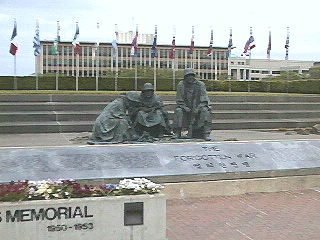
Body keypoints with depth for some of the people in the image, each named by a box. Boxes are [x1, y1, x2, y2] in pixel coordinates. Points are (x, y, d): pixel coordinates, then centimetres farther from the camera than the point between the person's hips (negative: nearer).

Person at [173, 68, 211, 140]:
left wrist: (197, 108, -19)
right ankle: (177, 133, -17)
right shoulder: (181, 85, -1)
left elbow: (204, 100, -5)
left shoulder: (201, 85, -3)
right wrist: (185, 107, -15)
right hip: (185, 107, 1)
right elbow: (179, 100, 1)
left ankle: (206, 134, -28)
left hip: (198, 107, 0)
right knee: (178, 111, -27)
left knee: (205, 111, -29)